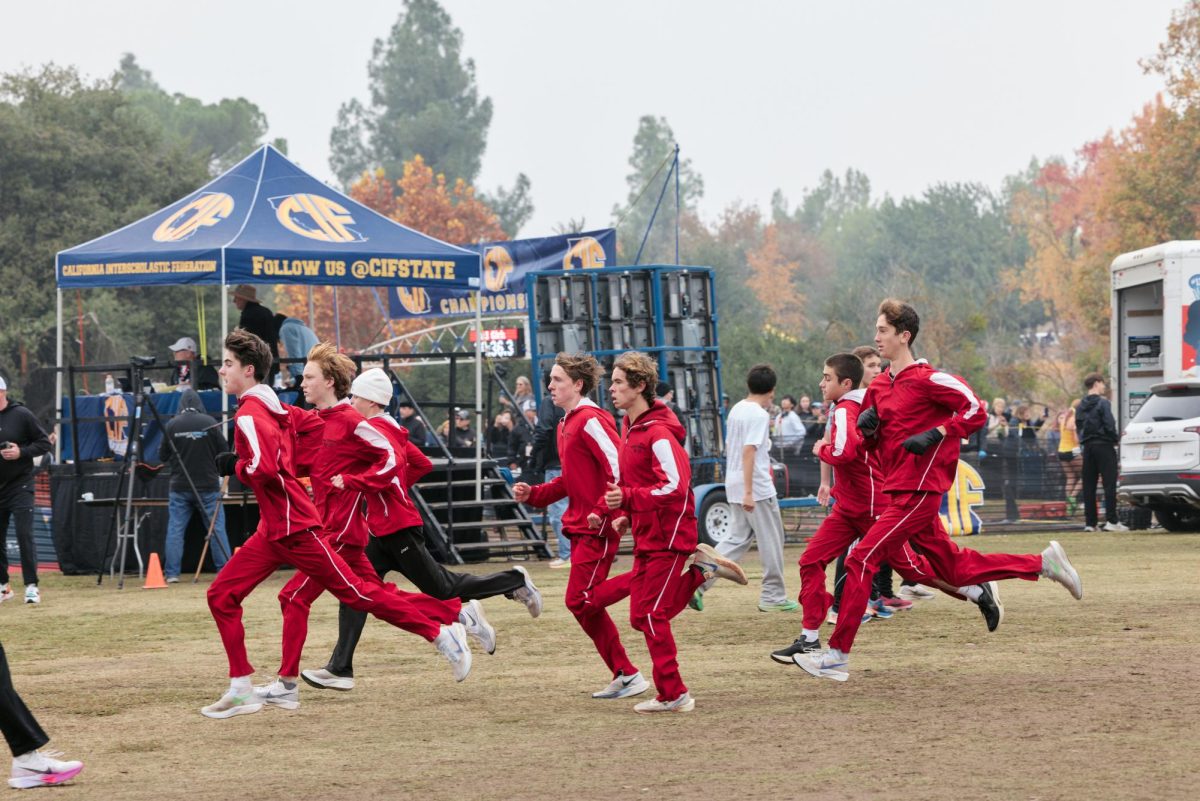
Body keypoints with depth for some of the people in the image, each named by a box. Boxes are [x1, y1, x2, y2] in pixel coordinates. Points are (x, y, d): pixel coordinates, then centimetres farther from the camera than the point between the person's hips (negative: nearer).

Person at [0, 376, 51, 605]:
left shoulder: (21, 415, -6)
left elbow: (44, 442, -3)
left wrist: (21, 452, -18)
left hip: (20, 486, -4)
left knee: (25, 535, -9)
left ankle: (31, 586, -6)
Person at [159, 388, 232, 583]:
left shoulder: (172, 425, -3)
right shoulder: (209, 422, -8)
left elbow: (164, 454, 6)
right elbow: (223, 451, -2)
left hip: (179, 487, 1)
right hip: (208, 486, -1)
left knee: (175, 529, 5)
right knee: (217, 529, 4)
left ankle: (171, 573, 2)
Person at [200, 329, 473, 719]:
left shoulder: (250, 415, -17)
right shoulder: (271, 406, 12)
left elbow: (265, 469, -27)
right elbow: (313, 427, 19)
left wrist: (235, 465, -12)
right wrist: (290, 458, 16)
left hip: (293, 528, -10)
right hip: (272, 530, 10)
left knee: (355, 592, -3)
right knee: (221, 596, 4)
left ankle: (441, 634, 7)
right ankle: (241, 691, 7)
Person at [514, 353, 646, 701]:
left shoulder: (590, 421, -15)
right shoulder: (567, 424, 15)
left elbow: (620, 469, -23)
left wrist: (602, 511, -23)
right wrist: (533, 494, 11)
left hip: (597, 529, -10)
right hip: (580, 528, 10)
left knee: (581, 600, -12)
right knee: (587, 606, 9)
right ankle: (625, 676, 13)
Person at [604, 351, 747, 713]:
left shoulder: (658, 433, -19)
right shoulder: (630, 427, 11)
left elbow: (675, 487, -25)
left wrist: (627, 498, -27)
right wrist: (623, 509, 10)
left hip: (668, 536, -9)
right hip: (646, 536, 9)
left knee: (653, 615, -7)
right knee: (641, 617, 10)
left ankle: (673, 695, 1)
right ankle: (699, 568, 20)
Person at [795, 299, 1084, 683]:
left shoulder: (927, 379, -11)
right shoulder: (878, 387, 14)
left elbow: (975, 411, -12)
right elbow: (872, 445, 22)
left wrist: (935, 434, -21)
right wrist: (868, 428, -1)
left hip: (917, 493, -9)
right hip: (900, 491, 9)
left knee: (861, 561, -13)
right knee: (957, 569, 14)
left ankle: (838, 654, -10)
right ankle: (1044, 562, 24)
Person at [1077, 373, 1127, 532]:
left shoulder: (1081, 406, 12)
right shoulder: (1102, 403, -9)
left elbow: (1078, 427, 12)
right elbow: (1109, 425, -15)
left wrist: (1083, 441, 16)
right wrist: (1116, 438, 0)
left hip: (1088, 446, 7)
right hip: (1103, 445, -7)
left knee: (1088, 486, 6)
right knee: (1109, 483, -7)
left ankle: (1090, 522, 4)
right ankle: (1111, 520, -14)